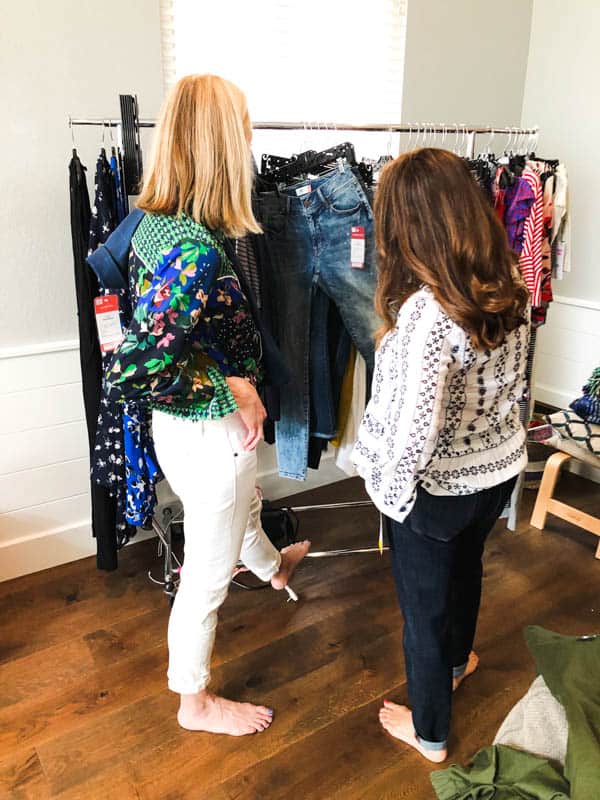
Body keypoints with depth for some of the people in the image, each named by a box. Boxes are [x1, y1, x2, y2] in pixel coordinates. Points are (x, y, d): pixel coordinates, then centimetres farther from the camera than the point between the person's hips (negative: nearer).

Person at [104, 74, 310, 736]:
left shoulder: (153, 222, -4)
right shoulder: (199, 254, -31)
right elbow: (128, 373, -35)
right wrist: (231, 390, -23)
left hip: (178, 427, 9)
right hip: (213, 437, -9)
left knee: (245, 505, 37)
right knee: (207, 575, 14)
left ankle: (272, 567, 71)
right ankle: (194, 702, 41)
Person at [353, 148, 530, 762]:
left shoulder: (425, 311, -32)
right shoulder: (508, 289, -8)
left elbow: (412, 430, -30)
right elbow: (510, 383, 5)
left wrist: (383, 483, -13)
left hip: (435, 487, -7)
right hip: (499, 468, 7)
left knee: (424, 606, 17)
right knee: (465, 568, 32)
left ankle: (429, 732, 42)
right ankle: (455, 663, 61)